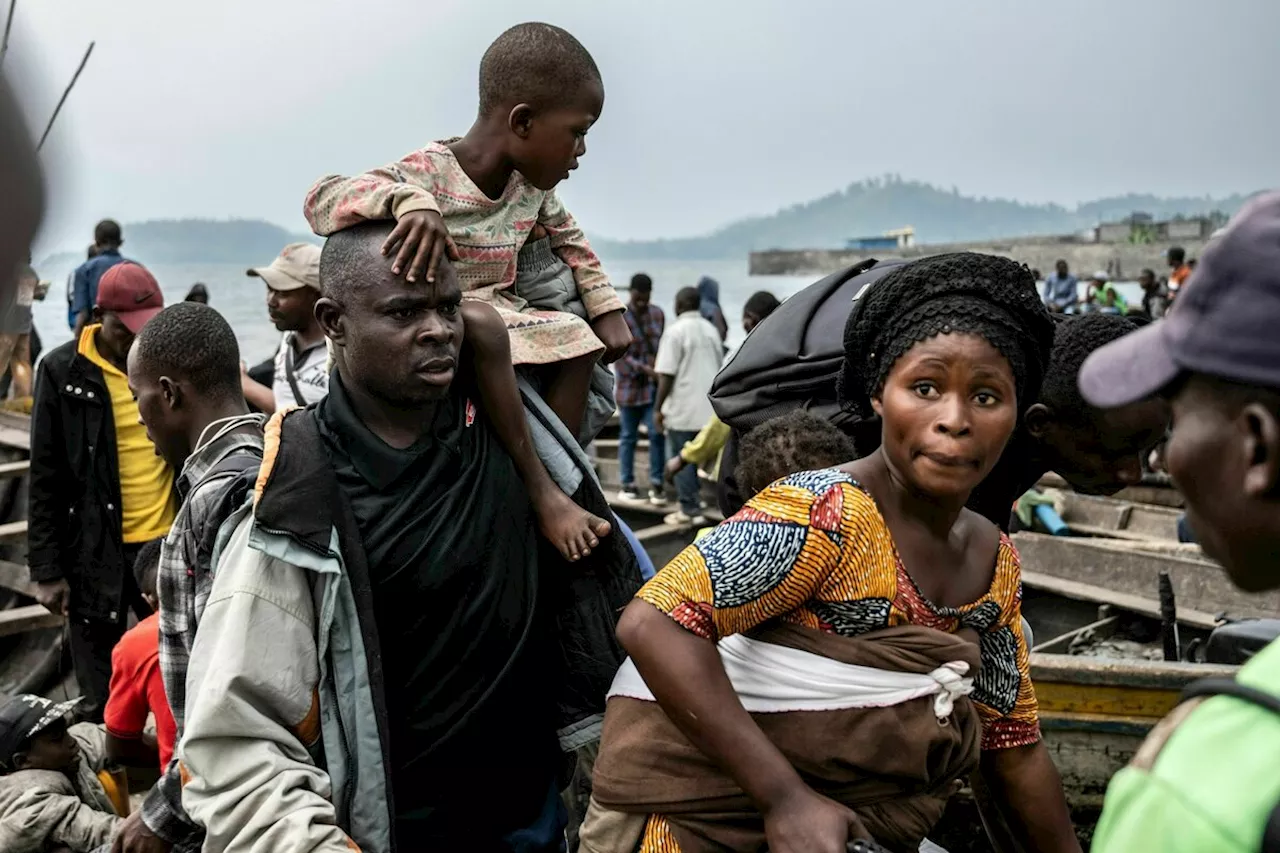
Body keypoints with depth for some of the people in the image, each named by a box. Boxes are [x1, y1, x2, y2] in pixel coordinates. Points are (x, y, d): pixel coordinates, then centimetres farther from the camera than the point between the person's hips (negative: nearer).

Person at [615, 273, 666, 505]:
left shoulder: (657, 313, 6)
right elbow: (621, 355, -14)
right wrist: (646, 370, -24)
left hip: (654, 385, 3)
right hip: (630, 385, -3)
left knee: (657, 434, -4)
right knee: (628, 437, 7)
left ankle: (656, 484, 3)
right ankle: (627, 484, 17)